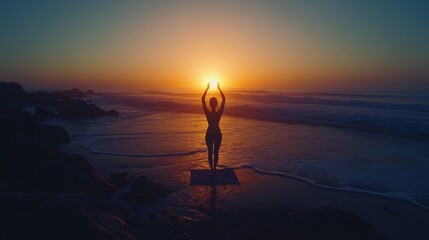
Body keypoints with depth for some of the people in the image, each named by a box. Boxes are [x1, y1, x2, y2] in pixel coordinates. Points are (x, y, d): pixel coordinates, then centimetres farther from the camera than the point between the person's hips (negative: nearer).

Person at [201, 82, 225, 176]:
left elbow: (203, 99, -13)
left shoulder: (208, 113, -19)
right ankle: (214, 169, 22)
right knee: (216, 152, 13)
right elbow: (224, 99, -10)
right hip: (217, 133, 1)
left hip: (209, 133, 0)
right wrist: (219, 88, -8)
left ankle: (212, 169, 18)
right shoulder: (219, 113, -18)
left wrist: (207, 88, -10)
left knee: (210, 152, 12)